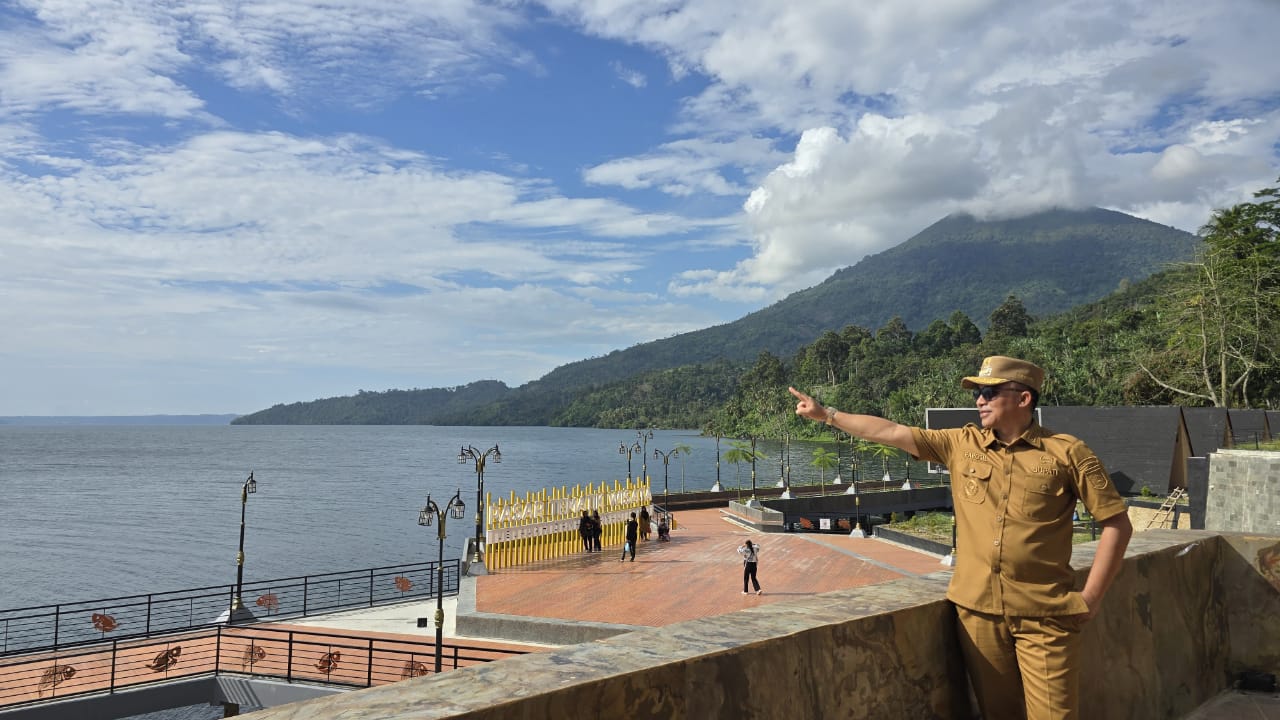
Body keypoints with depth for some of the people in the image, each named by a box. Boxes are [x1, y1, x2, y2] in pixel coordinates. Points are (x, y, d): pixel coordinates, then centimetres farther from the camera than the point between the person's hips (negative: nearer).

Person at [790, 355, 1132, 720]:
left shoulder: (1066, 452, -4)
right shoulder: (961, 444, 5)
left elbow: (1117, 522, -2)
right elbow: (891, 432, 7)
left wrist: (1090, 598, -5)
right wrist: (826, 414, 6)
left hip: (1044, 613, -3)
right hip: (977, 608, 3)